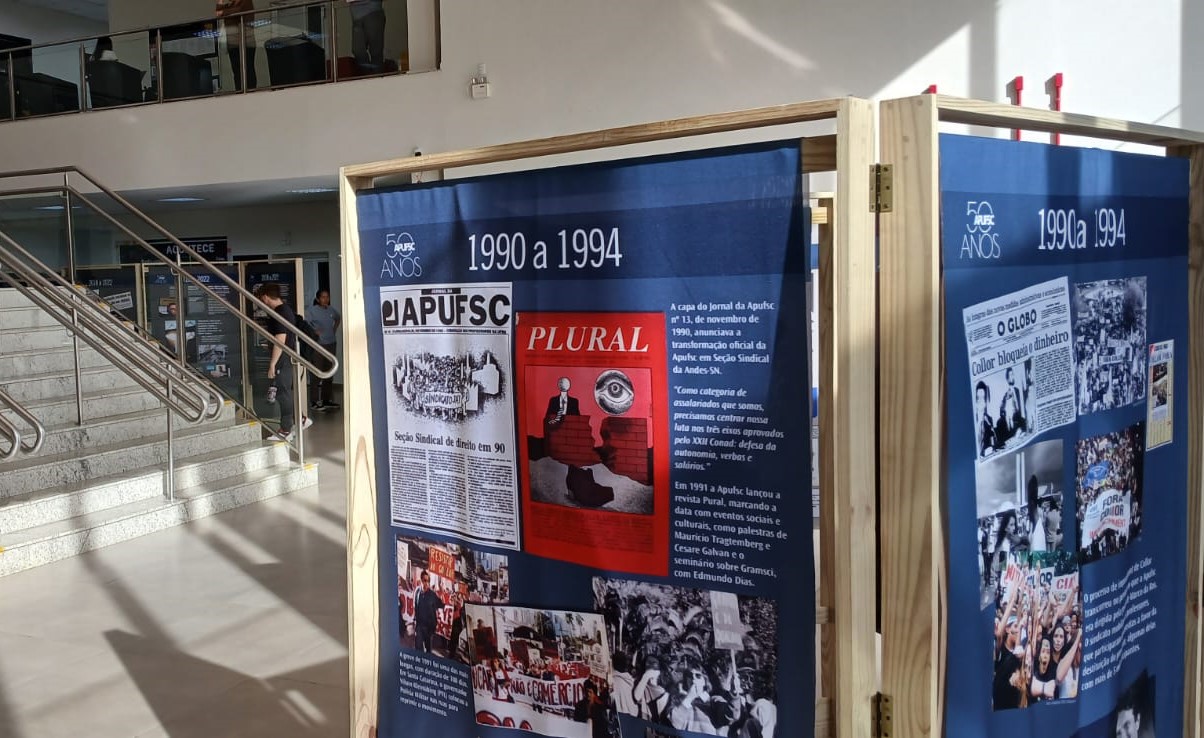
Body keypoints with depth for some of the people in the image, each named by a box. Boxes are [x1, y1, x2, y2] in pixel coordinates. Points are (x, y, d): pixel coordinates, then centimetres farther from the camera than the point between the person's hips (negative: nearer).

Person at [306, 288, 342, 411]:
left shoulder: (331, 310, 10)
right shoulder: (312, 310, -8)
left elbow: (338, 318, 29)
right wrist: (314, 332, -20)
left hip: (331, 344, 7)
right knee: (316, 374, -5)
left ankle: (327, 399, 22)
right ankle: (315, 402, -1)